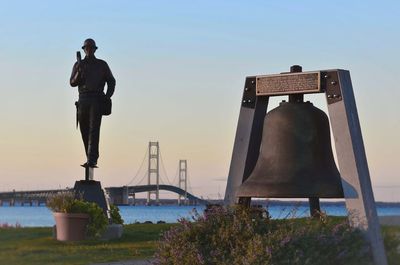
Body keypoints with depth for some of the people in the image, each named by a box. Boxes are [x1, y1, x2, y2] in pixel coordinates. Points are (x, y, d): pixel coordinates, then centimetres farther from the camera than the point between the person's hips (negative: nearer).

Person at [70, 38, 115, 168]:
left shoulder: (102, 65, 9)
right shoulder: (78, 64, 13)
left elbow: (111, 81, 13)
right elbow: (72, 83, 6)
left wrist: (108, 96, -1)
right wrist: (79, 73, -13)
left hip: (97, 100, -3)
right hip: (83, 100, 3)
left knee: (94, 129, -15)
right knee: (84, 129, 2)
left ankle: (91, 160, -24)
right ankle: (91, 158, 12)